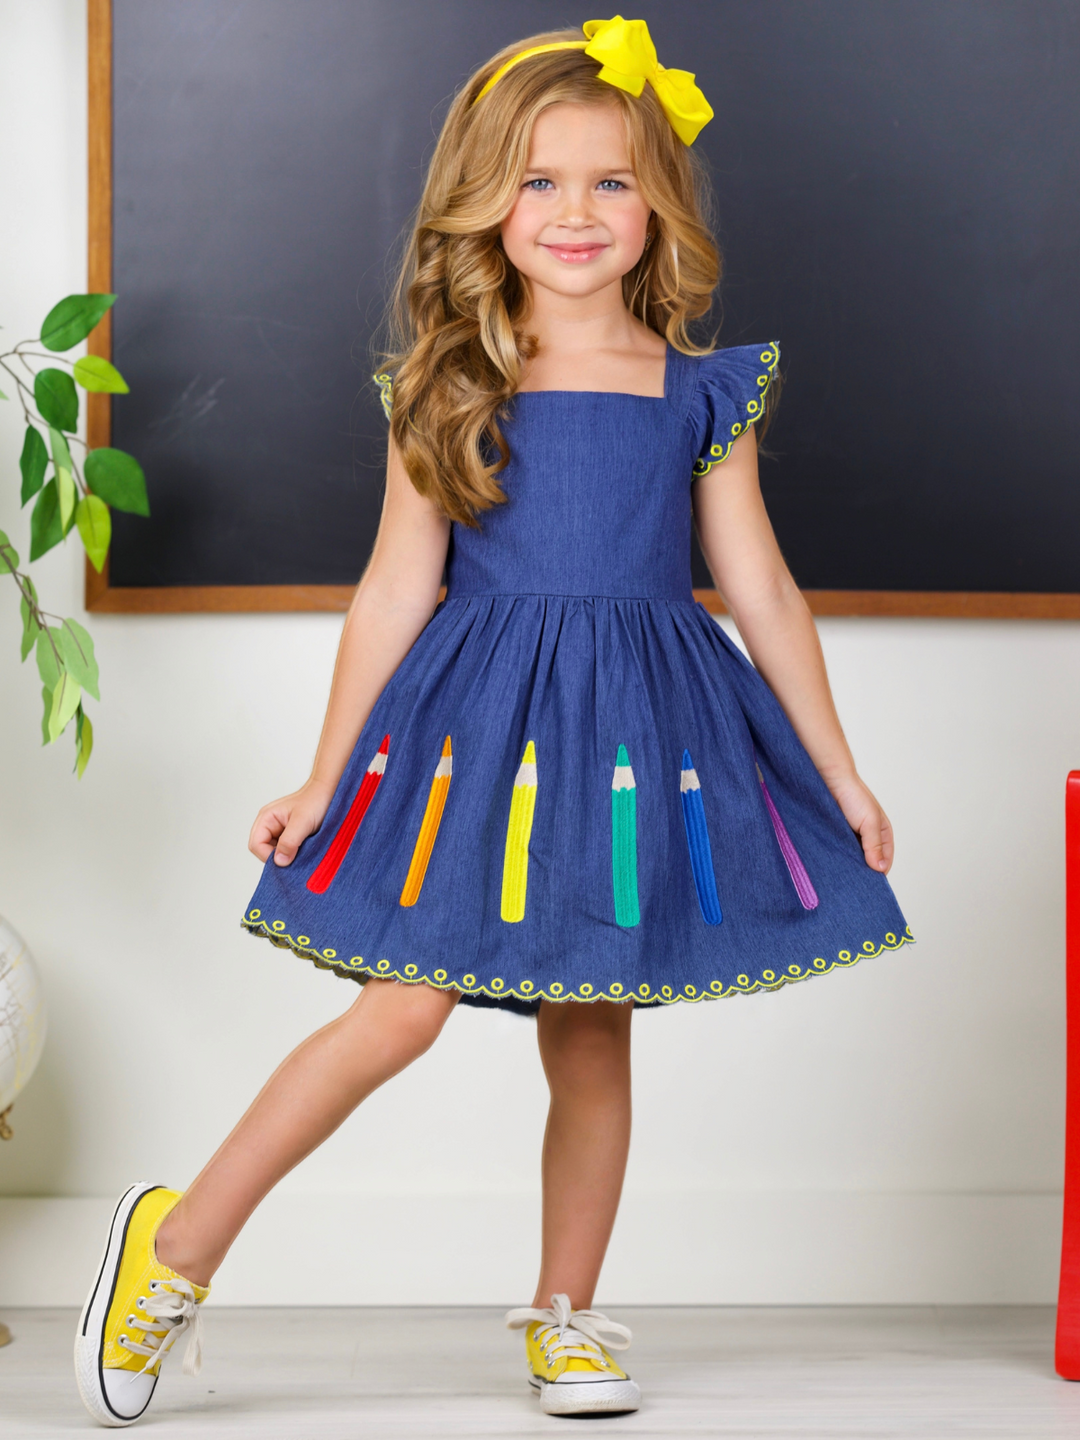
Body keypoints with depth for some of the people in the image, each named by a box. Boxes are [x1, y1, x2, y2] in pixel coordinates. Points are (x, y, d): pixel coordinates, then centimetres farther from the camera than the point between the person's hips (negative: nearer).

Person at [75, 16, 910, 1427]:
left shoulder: (701, 397, 5)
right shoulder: (450, 388, 1)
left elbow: (764, 593, 9)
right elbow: (395, 593, 3)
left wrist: (843, 776, 10)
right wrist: (326, 782, 3)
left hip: (643, 736, 2)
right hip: (480, 730, -2)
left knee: (593, 1039, 7)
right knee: (406, 1009, -7)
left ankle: (564, 1314, 23)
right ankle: (181, 1245, 7)